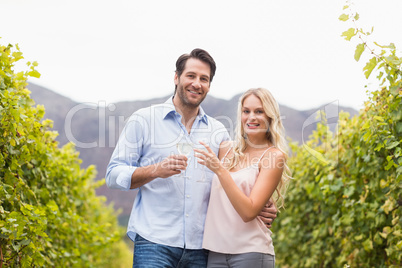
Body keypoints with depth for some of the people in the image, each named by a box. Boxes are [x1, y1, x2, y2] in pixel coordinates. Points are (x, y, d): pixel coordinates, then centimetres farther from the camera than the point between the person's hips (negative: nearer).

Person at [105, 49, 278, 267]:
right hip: (154, 243, -3)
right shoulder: (144, 120, 6)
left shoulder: (218, 132, 16)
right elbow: (114, 175, 2)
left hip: (201, 248, 3)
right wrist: (156, 170, -15)